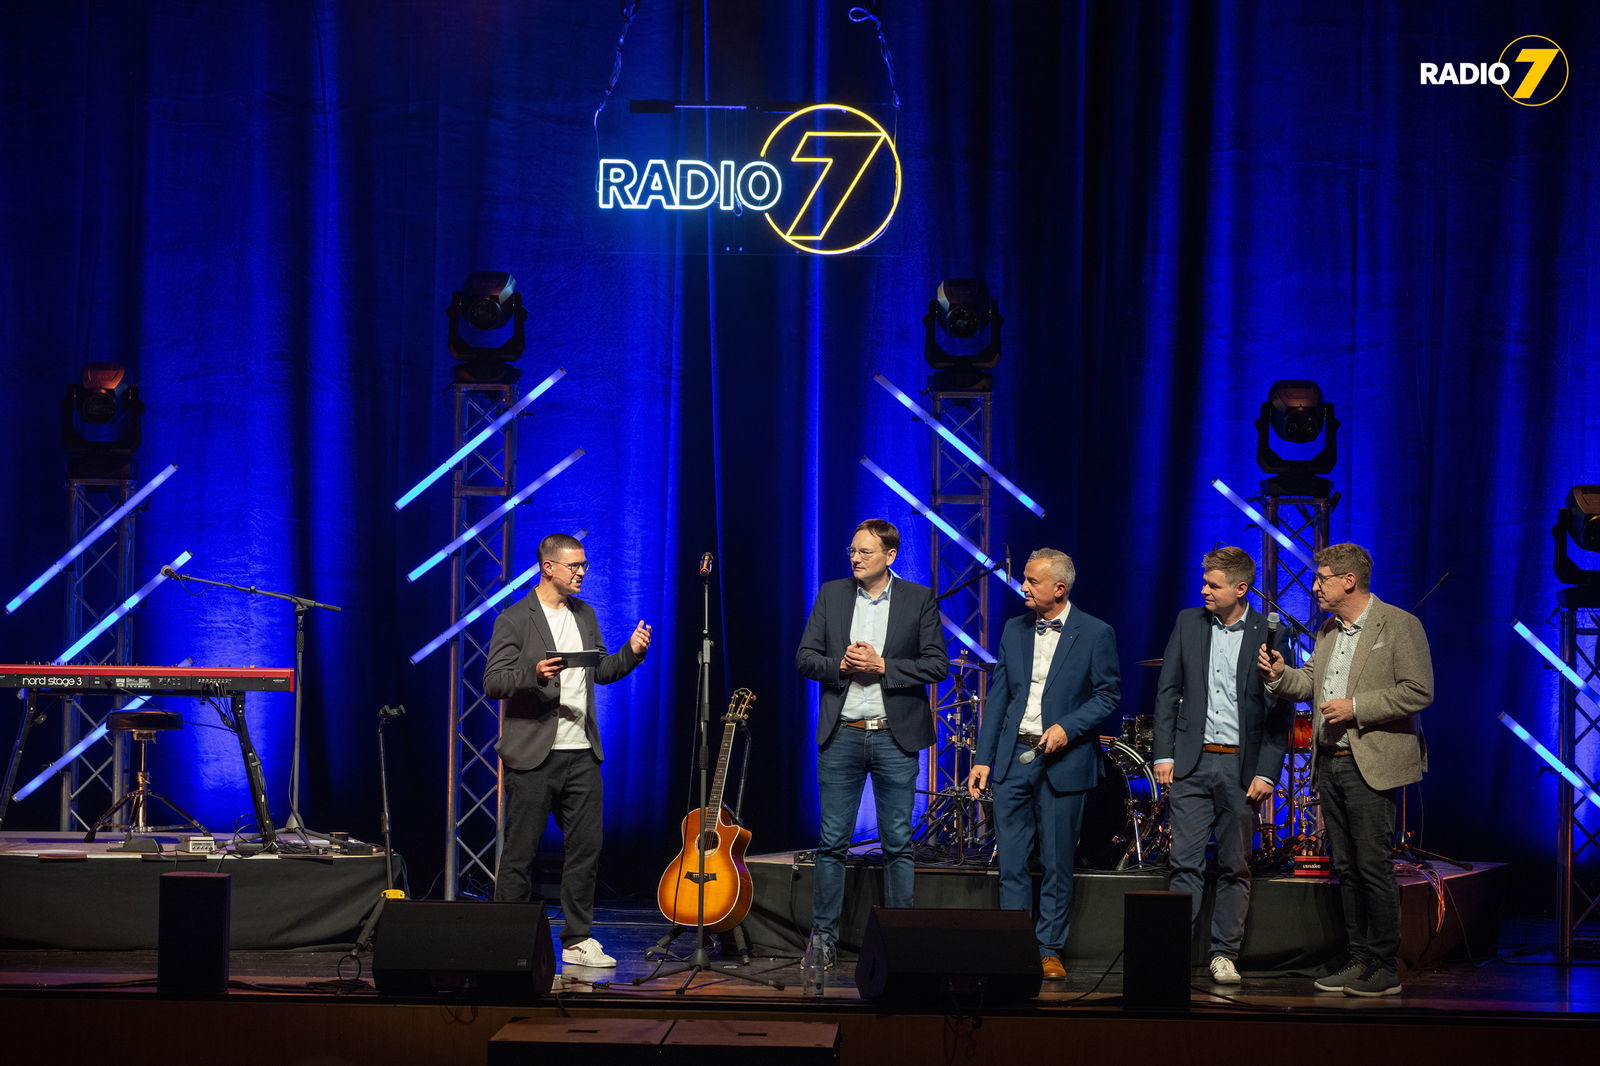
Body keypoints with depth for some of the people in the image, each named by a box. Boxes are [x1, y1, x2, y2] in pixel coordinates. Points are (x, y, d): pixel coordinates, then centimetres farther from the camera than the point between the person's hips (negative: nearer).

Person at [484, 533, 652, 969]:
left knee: (586, 847, 4)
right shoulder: (515, 619, -5)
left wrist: (632, 652, 4)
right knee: (520, 852, -1)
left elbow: (600, 671, 22)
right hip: (533, 753, -6)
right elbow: (493, 682, -9)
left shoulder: (585, 615, 15)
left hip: (581, 753, 6)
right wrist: (534, 674, -26)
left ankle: (578, 940, 12)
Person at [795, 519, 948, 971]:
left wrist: (882, 666, -12)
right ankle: (823, 935, 7)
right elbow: (805, 657, 7)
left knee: (898, 844, 2)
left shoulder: (919, 599, 2)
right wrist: (840, 665, -12)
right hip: (841, 734, 1)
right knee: (832, 842, 1)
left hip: (894, 736, -1)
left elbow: (937, 664, -3)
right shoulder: (831, 594, 8)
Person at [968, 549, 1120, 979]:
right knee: (1011, 863, 2)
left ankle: (1049, 951, 11)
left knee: (1057, 864, 2)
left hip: (1062, 761, -4)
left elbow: (1108, 695, -2)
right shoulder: (1014, 630, 9)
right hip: (1013, 757, 4)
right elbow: (998, 697, 11)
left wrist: (1068, 727, -16)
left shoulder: (1095, 634, -4)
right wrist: (982, 759, 6)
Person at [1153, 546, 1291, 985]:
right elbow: (1167, 692, 9)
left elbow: (1280, 712, -1)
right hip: (1191, 763, 1)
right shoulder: (1188, 623, 6)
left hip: (1242, 767, -1)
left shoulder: (1270, 635, -1)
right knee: (1186, 862, -3)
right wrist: (1164, 754, 1)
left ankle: (1224, 953, 12)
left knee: (1234, 867, 5)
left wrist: (1267, 772, -8)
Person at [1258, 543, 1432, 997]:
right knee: (1346, 868, 10)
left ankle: (1384, 968, -1)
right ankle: (1359, 959, 17)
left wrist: (1355, 707, -18)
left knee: (1373, 867, -7)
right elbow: (1312, 680, 22)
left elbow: (1418, 692, -14)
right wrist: (1281, 675, 1)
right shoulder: (1328, 630, 15)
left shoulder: (1399, 625, -8)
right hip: (1330, 763, 8)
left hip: (1370, 764, -8)